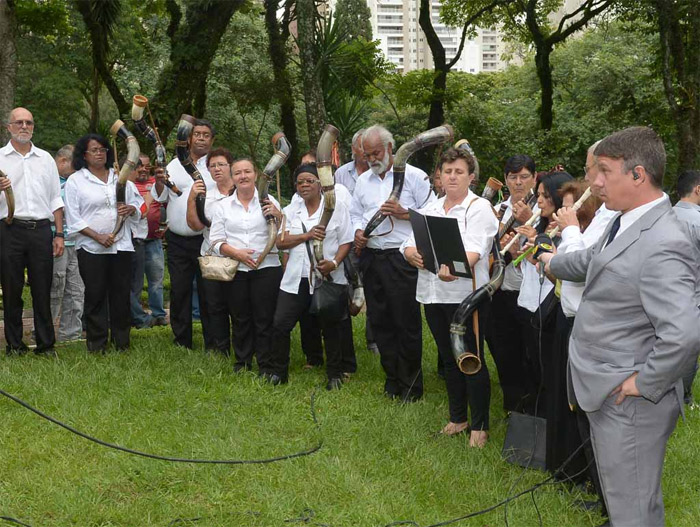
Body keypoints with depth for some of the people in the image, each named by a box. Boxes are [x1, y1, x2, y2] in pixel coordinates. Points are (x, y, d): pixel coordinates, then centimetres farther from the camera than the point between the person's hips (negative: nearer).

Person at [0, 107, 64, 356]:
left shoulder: (45, 158, 16)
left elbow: (55, 199, 16)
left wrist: (59, 234, 9)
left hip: (41, 230, 2)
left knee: (43, 290, 2)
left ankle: (46, 345, 8)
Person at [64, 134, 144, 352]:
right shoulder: (76, 181, 1)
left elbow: (140, 204, 16)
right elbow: (74, 218, -6)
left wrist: (131, 209, -9)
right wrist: (98, 237, -15)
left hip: (122, 246, 3)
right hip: (91, 248, -3)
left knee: (121, 293, 4)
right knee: (95, 295, 0)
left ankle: (121, 341, 14)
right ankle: (96, 343, 8)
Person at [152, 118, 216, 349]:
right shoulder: (174, 165, 11)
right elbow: (160, 197, 10)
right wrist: (159, 181, -9)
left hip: (206, 240, -3)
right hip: (177, 241, 3)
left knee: (207, 292, 1)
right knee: (179, 291, 7)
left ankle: (212, 345, 8)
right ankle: (182, 342, 17)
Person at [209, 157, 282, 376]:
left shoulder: (269, 202, 8)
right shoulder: (223, 206, 11)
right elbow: (216, 240, 5)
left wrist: (278, 216, -11)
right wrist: (236, 253, -11)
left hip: (266, 268, -1)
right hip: (235, 271, 1)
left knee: (265, 319, -3)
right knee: (240, 319, 6)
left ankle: (266, 366, 4)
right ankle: (242, 363, 19)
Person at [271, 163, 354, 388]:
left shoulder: (337, 207, 2)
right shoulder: (292, 212, 12)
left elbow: (346, 241, -3)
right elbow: (280, 242, 2)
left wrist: (334, 262, -20)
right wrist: (306, 236, -13)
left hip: (329, 279, -3)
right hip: (296, 280, 3)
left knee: (331, 328, 7)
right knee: (280, 325, -2)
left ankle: (335, 374, 22)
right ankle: (278, 372, 14)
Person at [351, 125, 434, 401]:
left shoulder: (414, 176, -3)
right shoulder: (363, 180, 15)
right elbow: (355, 213, 23)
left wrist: (404, 213, -19)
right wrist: (358, 231, 3)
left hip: (402, 258, -6)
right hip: (371, 257, 6)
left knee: (407, 322, -2)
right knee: (379, 320, 11)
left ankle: (411, 385, 8)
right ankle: (392, 378, 23)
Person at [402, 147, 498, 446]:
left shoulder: (479, 208, -6)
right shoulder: (429, 210, 13)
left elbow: (474, 251, -21)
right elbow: (410, 245, 7)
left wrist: (454, 268, -41)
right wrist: (413, 254, -17)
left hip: (466, 294, -6)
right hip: (432, 294, 6)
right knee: (449, 358, 16)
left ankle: (480, 426, 10)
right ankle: (458, 418, 29)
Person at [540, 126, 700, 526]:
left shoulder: (662, 244, -26)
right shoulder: (627, 223, 6)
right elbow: (592, 262, 29)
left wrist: (644, 383, -22)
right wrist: (553, 262, 45)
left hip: (629, 404, -10)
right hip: (605, 393, 10)